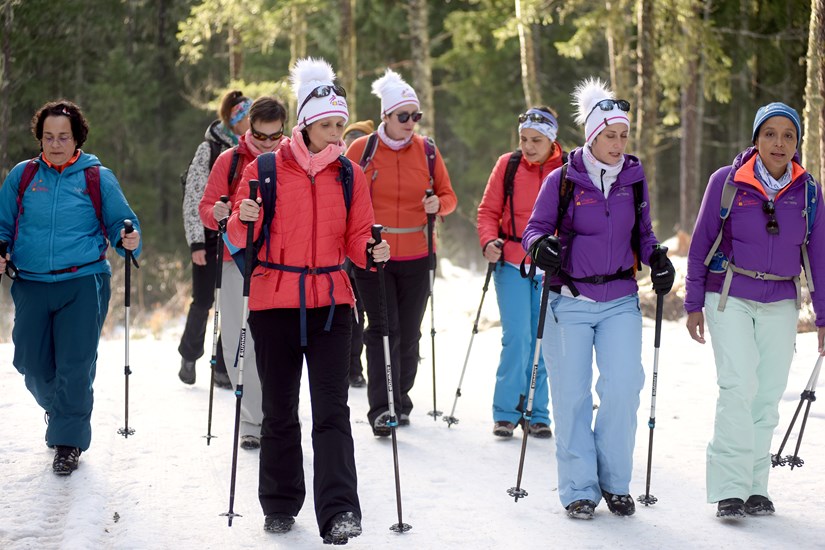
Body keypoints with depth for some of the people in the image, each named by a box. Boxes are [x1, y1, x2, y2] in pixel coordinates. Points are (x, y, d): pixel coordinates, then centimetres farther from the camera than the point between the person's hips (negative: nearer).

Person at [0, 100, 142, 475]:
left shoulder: (97, 178, 2)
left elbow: (120, 221, 5)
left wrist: (128, 240, -16)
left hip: (83, 284, -2)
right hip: (31, 285, 3)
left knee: (75, 366, -5)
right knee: (32, 364, 6)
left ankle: (69, 441, 8)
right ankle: (58, 409, 37)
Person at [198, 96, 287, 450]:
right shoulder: (229, 161, 6)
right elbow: (206, 208, 6)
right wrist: (216, 214, -17)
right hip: (239, 262, 1)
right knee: (239, 344, -1)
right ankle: (252, 421, 8)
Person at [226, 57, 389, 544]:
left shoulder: (350, 175, 6)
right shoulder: (265, 170, -1)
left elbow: (355, 238, 7)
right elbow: (242, 239, 2)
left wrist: (373, 252, -15)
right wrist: (244, 220, -20)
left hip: (331, 302, 1)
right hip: (275, 301, 0)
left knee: (332, 409, -9)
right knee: (279, 409, 9)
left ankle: (339, 512, -14)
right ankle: (281, 505, 23)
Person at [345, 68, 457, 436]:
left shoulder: (426, 150, 4)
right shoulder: (362, 150, -2)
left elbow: (448, 196, 12)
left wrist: (438, 204, -11)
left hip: (416, 257, 3)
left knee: (408, 333, 9)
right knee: (383, 329, -11)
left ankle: (400, 400, 26)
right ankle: (381, 409, -13)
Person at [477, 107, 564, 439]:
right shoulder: (508, 164, 1)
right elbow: (489, 210, 6)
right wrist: (489, 242, -11)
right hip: (511, 264, -1)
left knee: (542, 340, 5)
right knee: (517, 337, -9)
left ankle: (536, 414, 16)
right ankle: (506, 412, 3)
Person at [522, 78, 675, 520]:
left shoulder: (633, 179, 6)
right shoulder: (562, 180, -4)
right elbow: (535, 229, 0)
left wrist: (656, 256, -3)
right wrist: (540, 245, -22)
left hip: (620, 302, 2)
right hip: (569, 302, -2)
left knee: (623, 387, -9)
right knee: (571, 395, 0)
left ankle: (615, 482, 8)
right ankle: (578, 489, 11)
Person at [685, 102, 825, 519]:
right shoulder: (726, 181, -6)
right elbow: (701, 244, 2)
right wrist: (694, 305, 2)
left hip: (780, 305, 3)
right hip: (730, 299, -3)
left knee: (768, 396, 3)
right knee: (739, 387, -15)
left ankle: (755, 486, 14)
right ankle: (729, 489, -12)